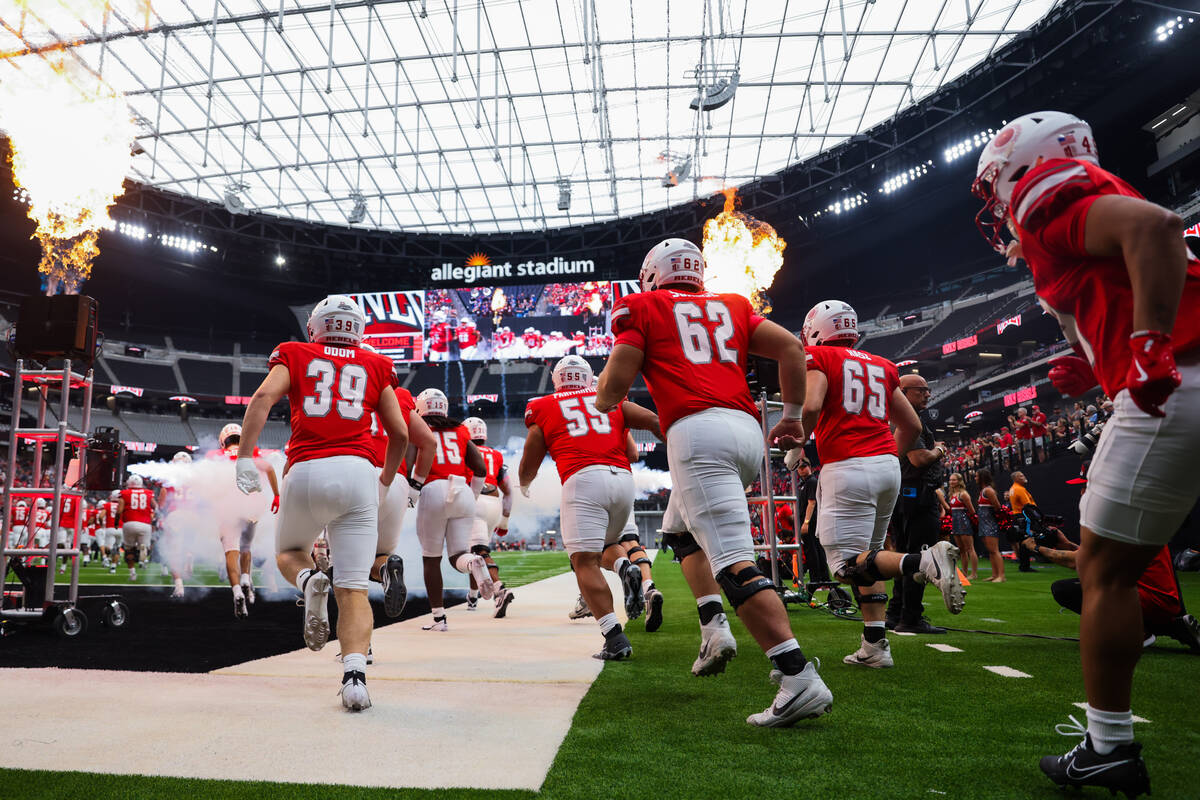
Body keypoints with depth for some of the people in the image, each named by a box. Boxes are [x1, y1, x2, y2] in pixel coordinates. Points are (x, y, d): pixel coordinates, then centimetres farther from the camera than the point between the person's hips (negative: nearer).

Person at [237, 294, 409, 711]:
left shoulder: (293, 356, 17)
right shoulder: (376, 366, 19)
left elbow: (263, 397, -3)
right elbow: (400, 434, 17)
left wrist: (245, 457, -6)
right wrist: (385, 482, 31)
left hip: (306, 472, 0)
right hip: (357, 472, 0)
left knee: (289, 552, 27)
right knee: (353, 589, 2)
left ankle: (310, 582, -6)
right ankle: (355, 676, -15)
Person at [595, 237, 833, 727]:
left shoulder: (643, 309, 12)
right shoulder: (731, 306, 24)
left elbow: (615, 384, 5)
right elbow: (791, 347, 14)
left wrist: (601, 404, 28)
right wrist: (793, 415, 23)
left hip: (698, 431, -6)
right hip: (747, 433, 7)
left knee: (735, 562, -11)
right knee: (684, 532, 26)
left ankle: (800, 678, -18)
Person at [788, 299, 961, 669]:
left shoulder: (818, 358, 2)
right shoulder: (881, 366, 20)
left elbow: (811, 406, -16)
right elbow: (912, 426, 20)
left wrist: (795, 448, -1)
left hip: (847, 468, -7)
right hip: (888, 466, 7)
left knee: (847, 564, -5)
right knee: (867, 554, 16)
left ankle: (927, 562, -26)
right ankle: (874, 646, 13)